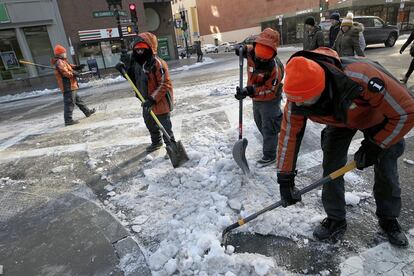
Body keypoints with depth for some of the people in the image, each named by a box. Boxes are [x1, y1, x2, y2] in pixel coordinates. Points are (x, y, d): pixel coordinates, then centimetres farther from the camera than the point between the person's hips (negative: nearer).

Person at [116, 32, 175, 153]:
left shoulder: (157, 63, -22)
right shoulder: (137, 62, 5)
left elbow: (165, 84, -24)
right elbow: (133, 77, 19)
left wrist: (153, 99, -29)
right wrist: (124, 69, 1)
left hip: (160, 102, -9)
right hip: (147, 102, 9)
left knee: (165, 126, 3)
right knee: (150, 123, 25)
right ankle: (156, 142, 48)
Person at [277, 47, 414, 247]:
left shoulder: (361, 77, -44)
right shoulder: (298, 97, -32)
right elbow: (289, 133, -21)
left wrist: (375, 146, -24)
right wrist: (285, 178, -19)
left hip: (379, 115, -2)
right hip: (340, 121, 3)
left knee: (386, 171, 4)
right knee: (331, 168, -4)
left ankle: (389, 219, 31)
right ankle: (336, 220, 19)